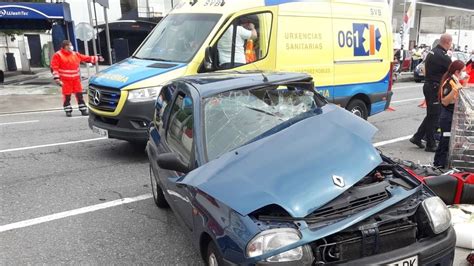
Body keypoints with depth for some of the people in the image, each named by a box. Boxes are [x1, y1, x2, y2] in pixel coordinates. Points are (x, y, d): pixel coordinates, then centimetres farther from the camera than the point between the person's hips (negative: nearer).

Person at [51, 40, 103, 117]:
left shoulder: (75, 54, 11)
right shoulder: (58, 55, -4)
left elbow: (86, 58, 15)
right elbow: (54, 67, -7)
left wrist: (97, 58, 13)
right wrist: (56, 78, -15)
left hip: (76, 79, 4)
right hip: (65, 80, -4)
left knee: (79, 95, 5)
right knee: (67, 96, 1)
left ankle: (83, 110, 12)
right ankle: (68, 111, 12)